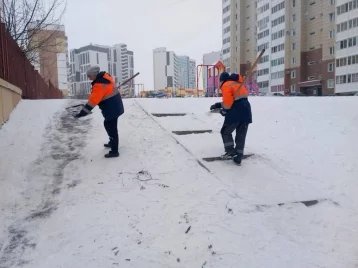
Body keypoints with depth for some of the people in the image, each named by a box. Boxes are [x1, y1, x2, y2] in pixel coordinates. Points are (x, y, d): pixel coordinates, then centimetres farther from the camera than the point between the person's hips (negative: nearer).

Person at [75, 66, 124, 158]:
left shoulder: (99, 84, -25)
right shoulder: (105, 76, 4)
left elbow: (93, 100, -30)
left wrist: (83, 112, -30)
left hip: (111, 108, -11)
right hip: (115, 106, 11)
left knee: (111, 128, -6)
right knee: (109, 125, 24)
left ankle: (114, 151, 0)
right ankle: (112, 143, 41)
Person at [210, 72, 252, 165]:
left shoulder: (226, 85, -3)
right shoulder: (237, 83, 25)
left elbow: (228, 102, -16)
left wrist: (224, 111, 2)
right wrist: (218, 105, 25)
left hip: (235, 112, -8)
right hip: (246, 111, 8)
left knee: (226, 132, 12)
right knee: (241, 135, 12)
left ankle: (231, 151, 3)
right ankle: (238, 158, 16)